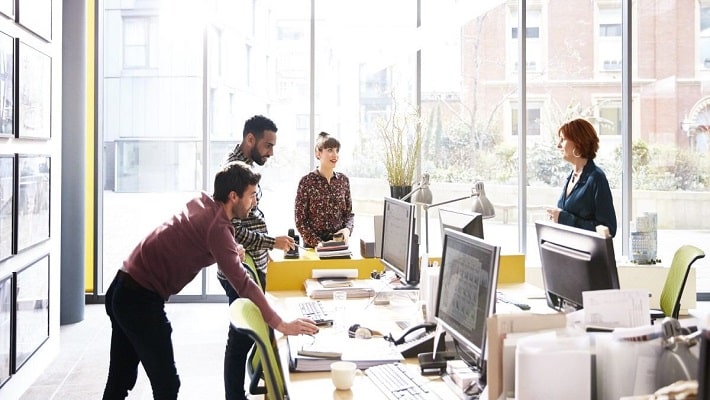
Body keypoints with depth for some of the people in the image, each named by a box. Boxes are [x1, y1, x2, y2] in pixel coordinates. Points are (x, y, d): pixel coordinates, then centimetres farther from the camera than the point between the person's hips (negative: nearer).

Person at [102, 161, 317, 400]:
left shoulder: (202, 200, 6)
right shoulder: (217, 226, -19)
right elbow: (242, 284, -24)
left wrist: (232, 249, 10)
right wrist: (281, 325, -23)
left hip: (123, 290, 9)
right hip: (141, 299, -9)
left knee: (120, 380, 17)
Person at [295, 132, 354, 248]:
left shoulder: (343, 180, 6)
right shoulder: (307, 182, -6)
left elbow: (349, 213, 13)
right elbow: (300, 221, -5)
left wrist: (347, 229, -6)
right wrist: (317, 242, -16)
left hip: (339, 243, 3)